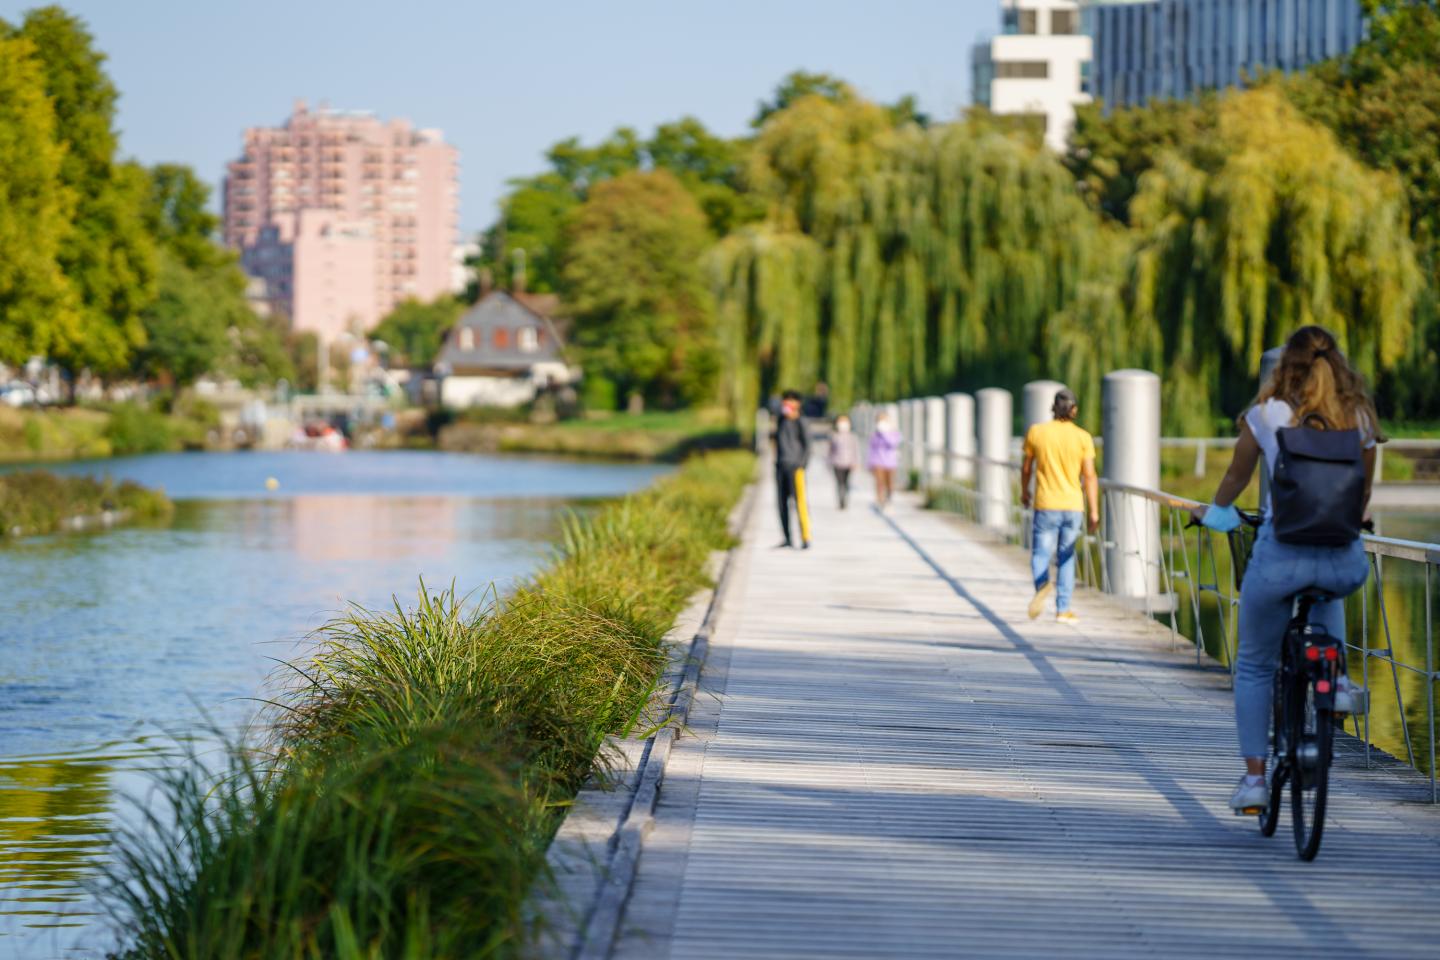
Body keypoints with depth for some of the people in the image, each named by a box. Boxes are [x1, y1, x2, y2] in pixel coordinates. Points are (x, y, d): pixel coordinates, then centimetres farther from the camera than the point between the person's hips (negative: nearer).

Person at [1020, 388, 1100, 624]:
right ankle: (1063, 609, 12)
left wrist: (1024, 492, 26)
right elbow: (1089, 476, -6)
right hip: (1073, 505, 1)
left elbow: (1026, 467, 8)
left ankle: (1042, 583, -29)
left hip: (1046, 506, -1)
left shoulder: (1036, 432, -2)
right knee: (1066, 557, 12)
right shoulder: (1083, 437, -3)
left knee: (1041, 553, 4)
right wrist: (1094, 512, -3)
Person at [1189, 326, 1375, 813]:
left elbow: (1236, 476, 16)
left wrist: (1214, 511, 37)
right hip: (1345, 561, 2)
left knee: (1255, 667, 17)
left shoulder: (1266, 415, 0)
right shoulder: (1358, 418, 6)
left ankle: (1254, 777, 11)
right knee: (1326, 595, 41)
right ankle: (1335, 677, 19)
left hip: (1281, 555, -2)